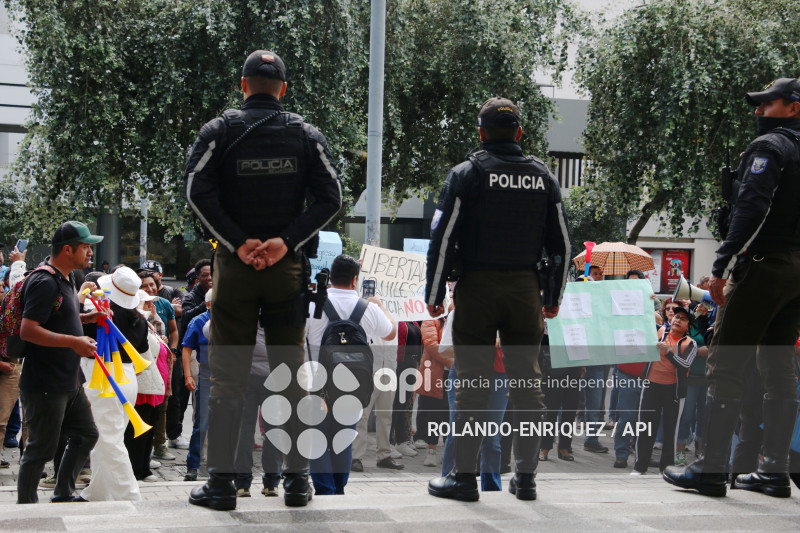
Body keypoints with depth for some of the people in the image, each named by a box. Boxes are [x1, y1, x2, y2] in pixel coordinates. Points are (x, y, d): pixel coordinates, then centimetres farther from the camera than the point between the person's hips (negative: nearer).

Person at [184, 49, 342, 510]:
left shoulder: (219, 131, 0)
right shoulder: (306, 135, 5)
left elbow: (199, 192, -11)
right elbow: (331, 198, -4)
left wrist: (238, 243, -11)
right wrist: (287, 241, -9)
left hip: (234, 265, -1)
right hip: (289, 266, 1)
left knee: (227, 375, 3)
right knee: (292, 372, 8)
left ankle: (222, 482, 1)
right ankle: (298, 479, 10)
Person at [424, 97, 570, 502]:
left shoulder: (466, 174, -2)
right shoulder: (543, 178, 10)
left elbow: (442, 238, -6)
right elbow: (561, 244, 12)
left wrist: (434, 294, 0)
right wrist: (554, 298, 20)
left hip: (477, 287, -3)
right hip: (526, 289, 3)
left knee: (472, 381, 0)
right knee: (527, 381, 7)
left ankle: (464, 476, 3)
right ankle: (525, 476, 11)